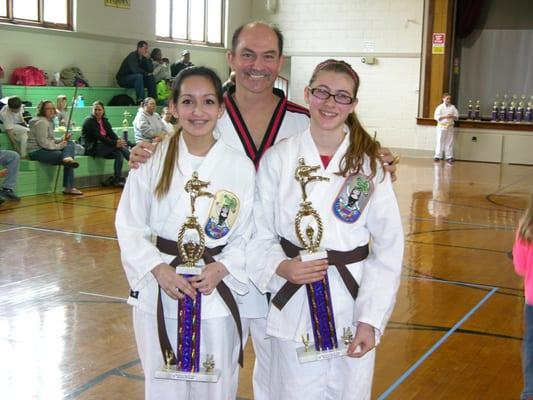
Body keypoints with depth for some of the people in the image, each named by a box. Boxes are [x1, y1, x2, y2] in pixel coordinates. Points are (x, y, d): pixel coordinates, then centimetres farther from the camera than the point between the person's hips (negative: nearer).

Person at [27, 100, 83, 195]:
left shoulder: (49, 121, 18)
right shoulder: (41, 122, -13)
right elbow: (43, 142, -21)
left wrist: (63, 139, 4)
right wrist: (59, 146, -16)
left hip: (45, 149, 10)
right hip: (36, 152, -10)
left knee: (70, 143, -4)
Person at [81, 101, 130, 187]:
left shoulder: (104, 121, 14)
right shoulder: (89, 121, -9)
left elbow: (111, 134, 2)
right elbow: (99, 137, -20)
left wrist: (119, 140, -22)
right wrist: (115, 143, -28)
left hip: (101, 146, 7)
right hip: (91, 148, -7)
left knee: (119, 153, -21)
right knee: (119, 146, -24)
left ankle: (117, 179, -18)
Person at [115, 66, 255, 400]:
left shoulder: (241, 167, -5)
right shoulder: (152, 159, -5)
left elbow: (247, 235, 1)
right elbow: (130, 226, -2)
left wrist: (222, 269, -14)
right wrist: (159, 270, -15)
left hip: (217, 295, 0)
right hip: (158, 295, 0)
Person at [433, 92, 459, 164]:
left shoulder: (452, 107, 7)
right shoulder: (440, 107, -2)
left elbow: (456, 117, 6)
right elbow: (436, 117, -10)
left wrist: (452, 116, -14)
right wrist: (445, 116, -18)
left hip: (450, 126, 3)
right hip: (441, 126, -3)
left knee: (449, 142, 4)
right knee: (440, 141, -3)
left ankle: (449, 157, 9)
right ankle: (438, 156, 2)